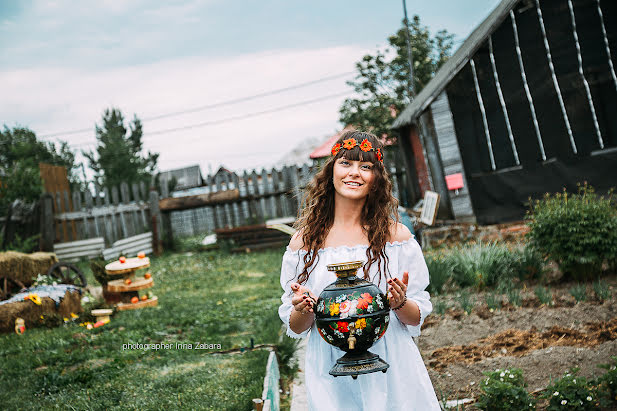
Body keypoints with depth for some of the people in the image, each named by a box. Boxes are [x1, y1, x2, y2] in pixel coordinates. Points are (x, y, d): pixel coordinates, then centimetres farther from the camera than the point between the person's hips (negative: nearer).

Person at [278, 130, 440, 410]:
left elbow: (418, 319, 2)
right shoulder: (304, 241, -1)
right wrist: (303, 310, -16)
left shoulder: (396, 236, -2)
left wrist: (399, 304, -19)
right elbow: (295, 328, 5)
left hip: (390, 374, 0)